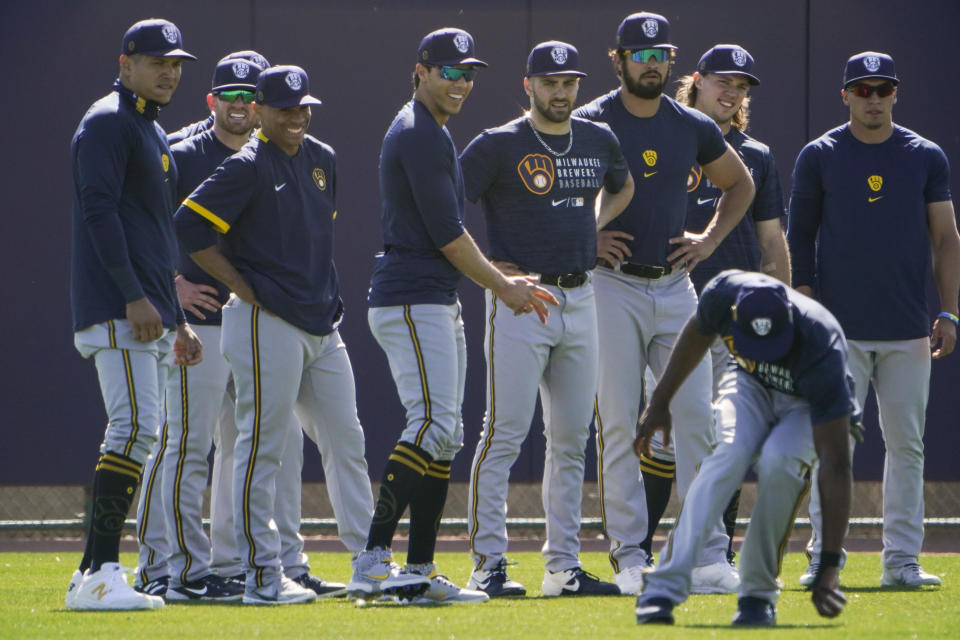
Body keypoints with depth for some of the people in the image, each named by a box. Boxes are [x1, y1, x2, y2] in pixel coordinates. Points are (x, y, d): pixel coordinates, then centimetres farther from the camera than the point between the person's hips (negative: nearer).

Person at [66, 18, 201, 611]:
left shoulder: (154, 134, 24)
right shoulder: (107, 122, -5)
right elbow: (98, 209, -16)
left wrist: (178, 319, 24)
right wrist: (134, 297, -23)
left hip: (151, 314, 10)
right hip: (118, 312, -10)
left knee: (138, 433, 6)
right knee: (136, 425, -18)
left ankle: (94, 574, 7)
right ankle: (99, 573, -21)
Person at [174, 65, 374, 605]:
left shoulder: (322, 160, 14)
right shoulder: (248, 167, -10)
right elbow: (190, 226, -16)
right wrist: (246, 290, -14)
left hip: (322, 326, 8)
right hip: (267, 325, -8)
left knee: (347, 440, 9)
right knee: (263, 447, -5)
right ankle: (263, 575, -3)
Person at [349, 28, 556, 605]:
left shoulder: (432, 134, 22)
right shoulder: (418, 135, -11)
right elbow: (446, 233, -15)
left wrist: (504, 279, 20)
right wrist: (503, 287, -5)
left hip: (438, 303, 11)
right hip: (412, 301, -11)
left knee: (445, 436, 9)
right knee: (432, 423, -19)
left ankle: (420, 571, 10)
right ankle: (373, 561, -26)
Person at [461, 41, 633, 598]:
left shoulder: (600, 141, 12)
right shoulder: (499, 145, -5)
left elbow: (622, 186, 33)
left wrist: (593, 227, 15)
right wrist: (484, 266, -10)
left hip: (580, 297, 6)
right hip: (520, 297, -6)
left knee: (572, 441, 7)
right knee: (505, 433, -9)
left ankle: (565, 566, 12)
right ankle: (489, 564, -6)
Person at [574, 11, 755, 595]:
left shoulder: (693, 128, 9)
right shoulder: (588, 125, -3)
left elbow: (740, 184, 25)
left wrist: (711, 239, 11)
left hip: (675, 286, 3)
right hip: (612, 288, -3)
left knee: (696, 418, -3)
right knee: (618, 422, -4)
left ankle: (709, 554, 0)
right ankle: (629, 557, 0)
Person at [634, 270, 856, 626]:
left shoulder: (821, 353, -40)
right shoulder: (723, 294, -30)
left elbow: (836, 464, -40)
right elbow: (698, 334, -2)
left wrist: (829, 566, -44)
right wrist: (659, 402, 6)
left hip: (810, 408, -3)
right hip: (752, 385, 3)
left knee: (778, 460, -34)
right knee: (730, 454, -29)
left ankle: (759, 594, -17)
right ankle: (664, 589, -32)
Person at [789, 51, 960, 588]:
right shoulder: (819, 157, 5)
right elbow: (800, 239, 6)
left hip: (908, 331, 2)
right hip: (840, 328, -2)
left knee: (907, 444, 2)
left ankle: (902, 560, 7)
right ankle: (823, 558, -2)